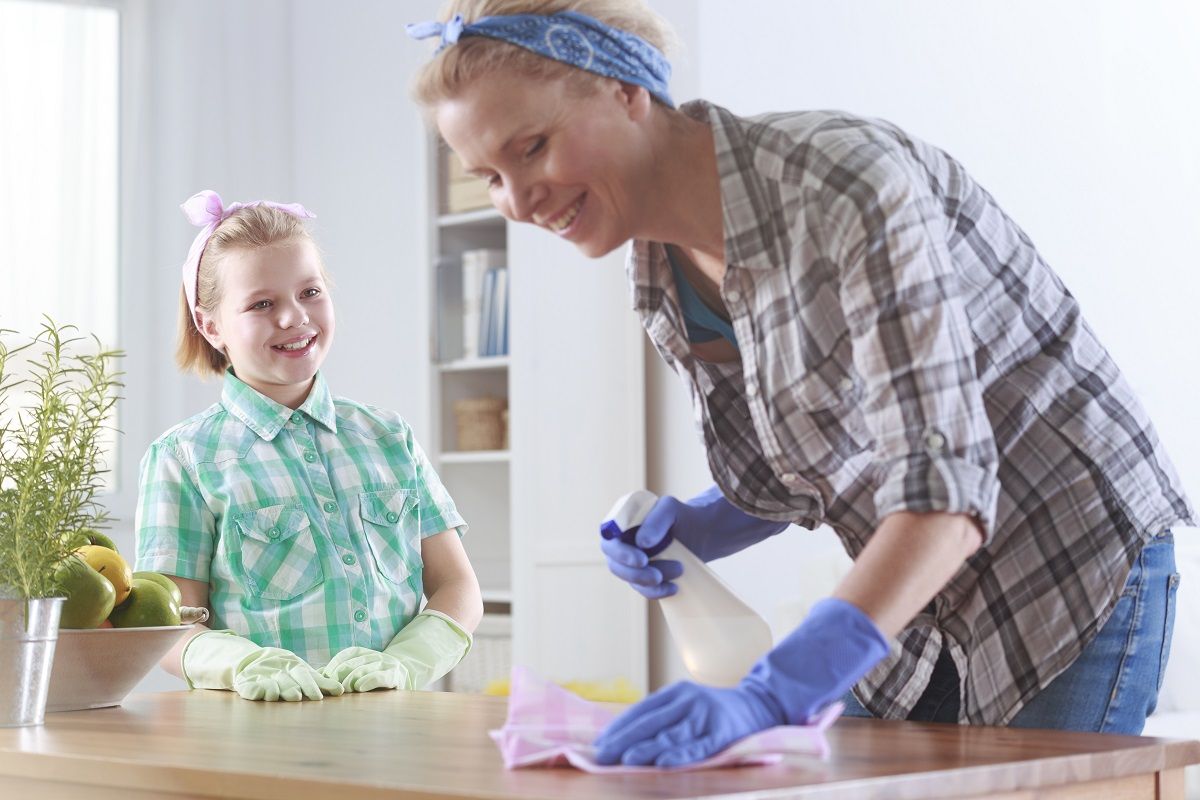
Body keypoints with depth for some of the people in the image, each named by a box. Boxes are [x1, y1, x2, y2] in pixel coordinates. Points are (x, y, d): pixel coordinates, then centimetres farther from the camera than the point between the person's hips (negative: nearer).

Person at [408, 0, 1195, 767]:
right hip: (924, 606, 7)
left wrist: (768, 697, -46)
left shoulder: (846, 179, -28)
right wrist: (689, 528, -11)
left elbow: (945, 489, -36)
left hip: (1079, 565, -7)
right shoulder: (665, 285, -3)